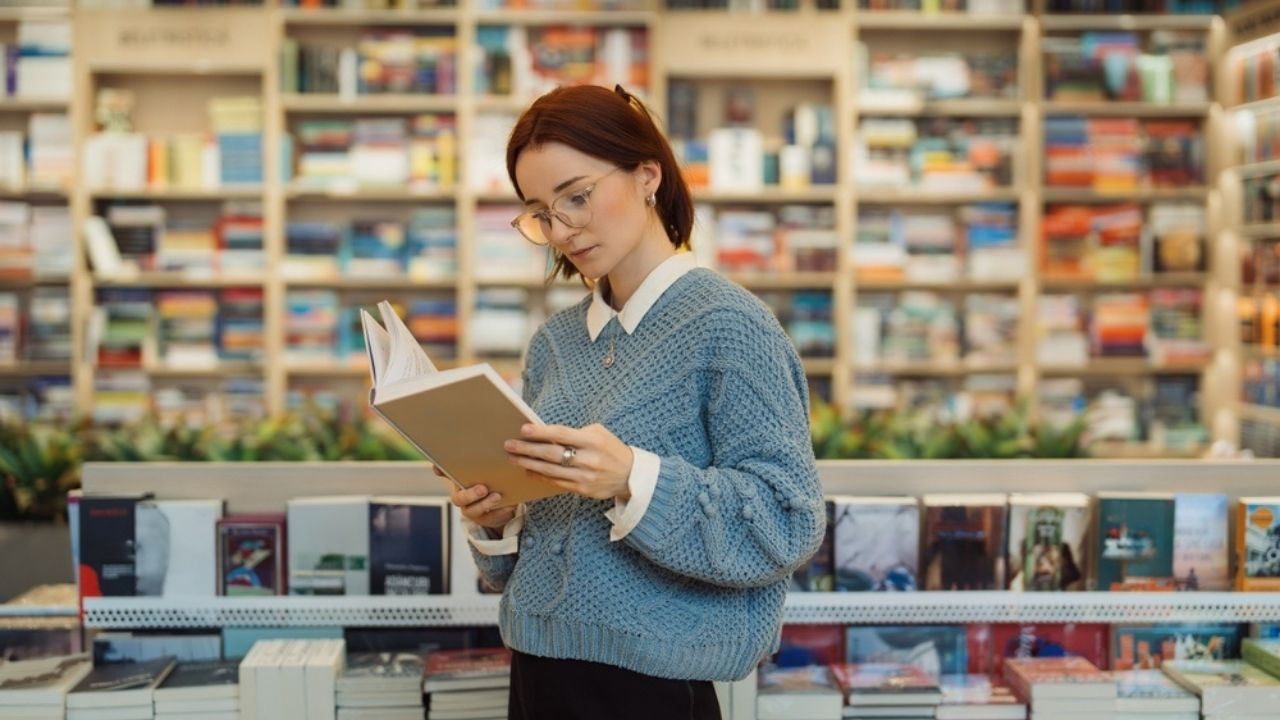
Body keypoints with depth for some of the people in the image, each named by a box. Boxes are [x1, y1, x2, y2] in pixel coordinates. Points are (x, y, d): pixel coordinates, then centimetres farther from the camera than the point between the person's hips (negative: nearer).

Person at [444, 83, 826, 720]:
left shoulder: (728, 326, -11)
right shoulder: (555, 341, 7)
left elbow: (788, 524, -18)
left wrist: (635, 481, -27)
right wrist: (495, 522, -6)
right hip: (538, 668, 6)